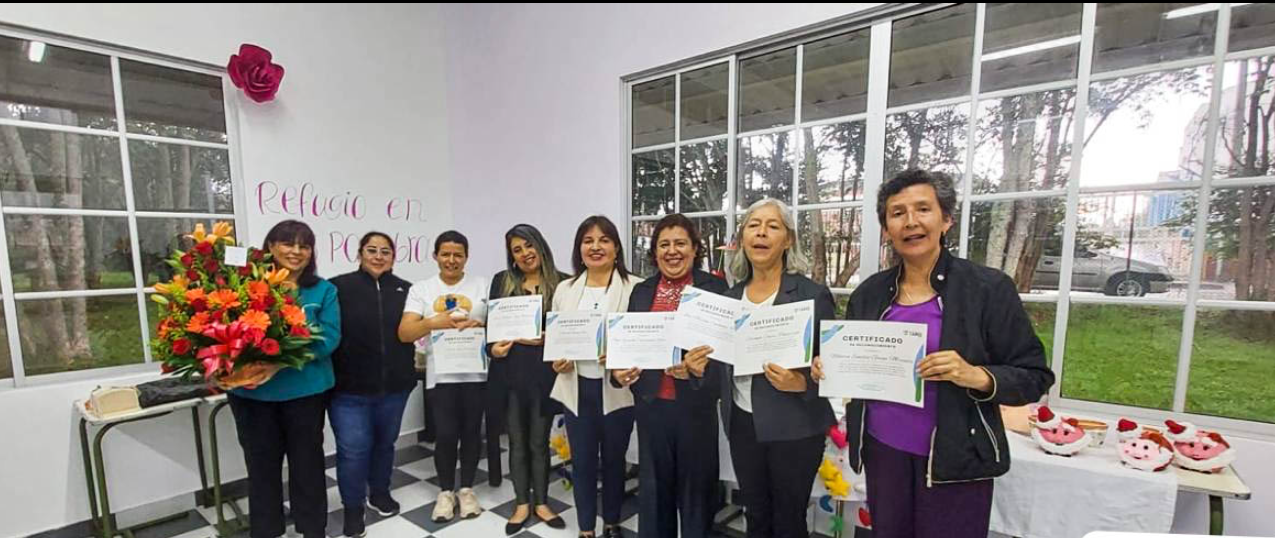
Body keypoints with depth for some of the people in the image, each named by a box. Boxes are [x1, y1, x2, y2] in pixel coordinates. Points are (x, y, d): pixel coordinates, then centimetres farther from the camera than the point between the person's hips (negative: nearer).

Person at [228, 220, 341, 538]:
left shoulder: (323, 290, 0)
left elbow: (329, 337, -9)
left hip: (305, 389, -1)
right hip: (252, 390, 1)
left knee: (307, 460, 12)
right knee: (261, 463, 16)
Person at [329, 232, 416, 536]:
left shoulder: (406, 290, 4)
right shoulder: (339, 287, -7)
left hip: (394, 386, 4)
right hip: (349, 387, -3)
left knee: (385, 443, 19)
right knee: (353, 449, 3)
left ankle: (379, 493, 40)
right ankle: (353, 507, 25)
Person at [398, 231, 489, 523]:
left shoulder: (482, 285, 5)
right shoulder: (421, 289, 4)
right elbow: (404, 333, -4)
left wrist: (479, 324, -19)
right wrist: (433, 322, -21)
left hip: (476, 372, 1)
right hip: (441, 374, 0)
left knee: (472, 432, 9)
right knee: (446, 434, 1)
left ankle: (466, 489, 30)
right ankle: (446, 491, 26)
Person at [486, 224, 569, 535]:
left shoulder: (562, 283, -3)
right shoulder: (502, 281, 6)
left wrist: (548, 338, -19)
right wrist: (492, 348, -10)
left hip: (544, 372, -2)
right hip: (510, 372, 2)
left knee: (540, 442, 13)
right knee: (518, 442, 15)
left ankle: (541, 503, 33)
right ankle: (522, 505, 33)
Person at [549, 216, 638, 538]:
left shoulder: (635, 288, -8)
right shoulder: (565, 289, 6)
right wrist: (557, 361, -7)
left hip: (616, 388, -2)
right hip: (577, 387, 3)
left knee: (614, 459, 16)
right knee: (582, 461, 13)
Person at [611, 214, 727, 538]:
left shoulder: (715, 287, -4)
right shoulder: (641, 291, 6)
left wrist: (699, 366, -23)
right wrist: (620, 371, -9)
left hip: (695, 403, -3)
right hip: (650, 401, 3)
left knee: (696, 482, 13)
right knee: (653, 483, 17)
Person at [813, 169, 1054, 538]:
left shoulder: (989, 288, -9)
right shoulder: (869, 293, 2)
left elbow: (1034, 377, -6)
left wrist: (979, 376, -24)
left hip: (955, 461, -3)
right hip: (883, 451, 4)